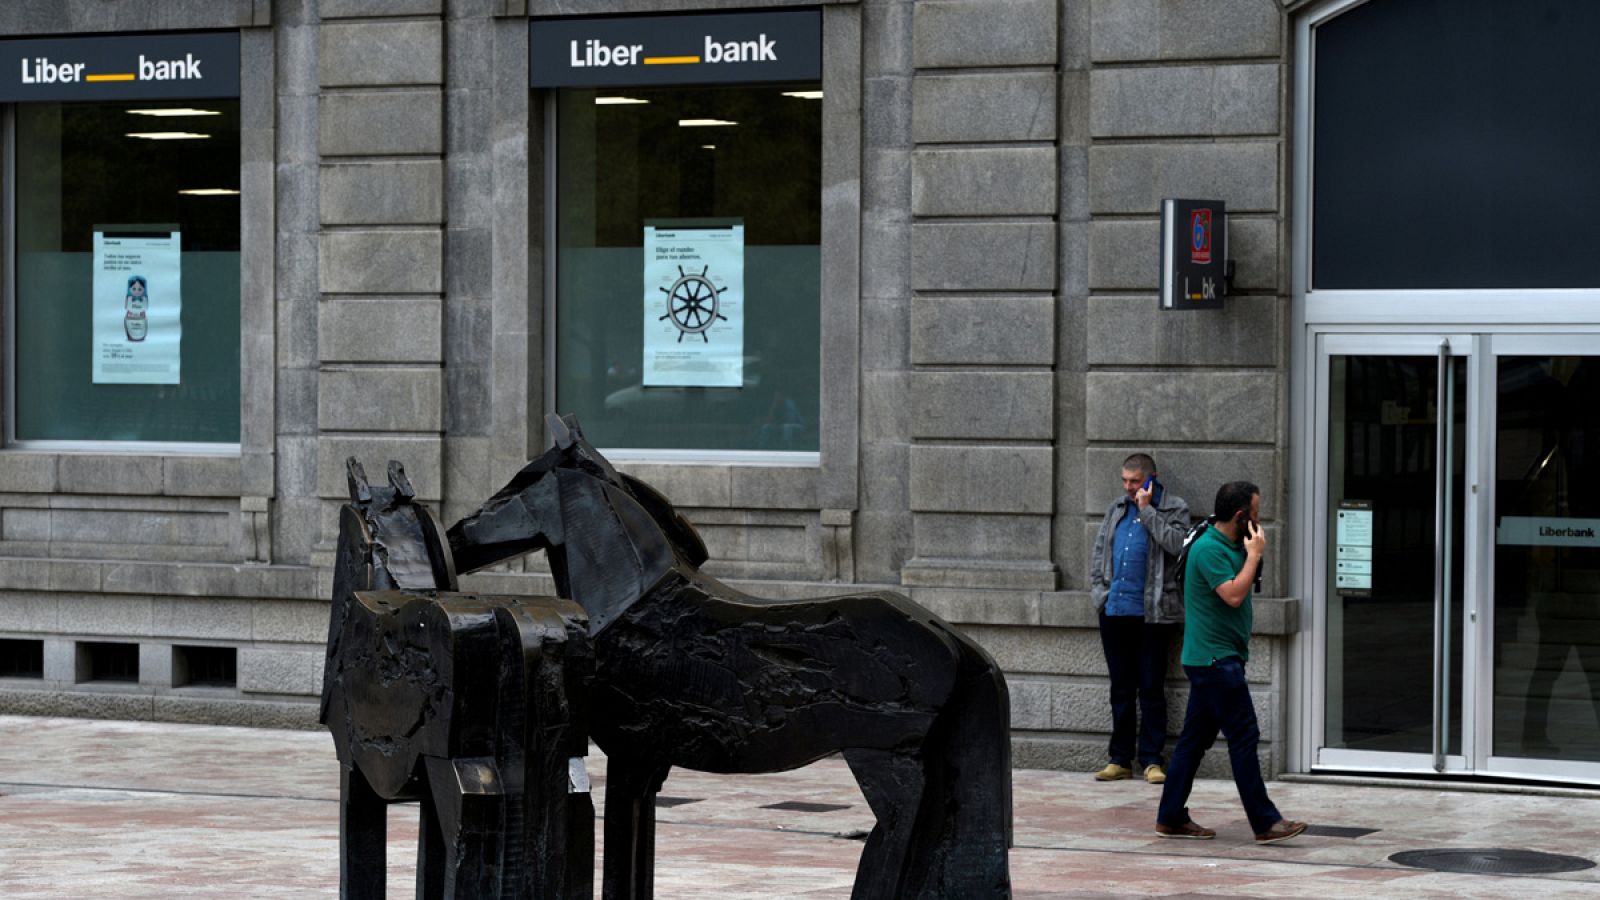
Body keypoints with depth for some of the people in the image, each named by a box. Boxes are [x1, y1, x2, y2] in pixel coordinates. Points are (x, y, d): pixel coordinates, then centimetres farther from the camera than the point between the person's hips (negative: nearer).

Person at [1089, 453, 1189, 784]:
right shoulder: (1116, 510, 16)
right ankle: (1120, 759, 13)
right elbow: (1099, 552, 20)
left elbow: (1175, 543, -17)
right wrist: (1098, 589, 8)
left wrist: (1146, 509, -12)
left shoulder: (1174, 509, 1)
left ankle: (1151, 760, 5)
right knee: (1121, 688, 9)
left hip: (1153, 614, -5)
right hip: (1115, 612, 5)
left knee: (1151, 689, -1)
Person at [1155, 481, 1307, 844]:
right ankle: (1265, 822, -7)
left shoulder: (1231, 546, 16)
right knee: (1244, 736, -9)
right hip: (1215, 659, -11)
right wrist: (1254, 554, -16)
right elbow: (1233, 594, -23)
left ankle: (1172, 818, 15)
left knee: (1196, 738, 11)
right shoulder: (1209, 548, -16)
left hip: (1216, 660, 11)